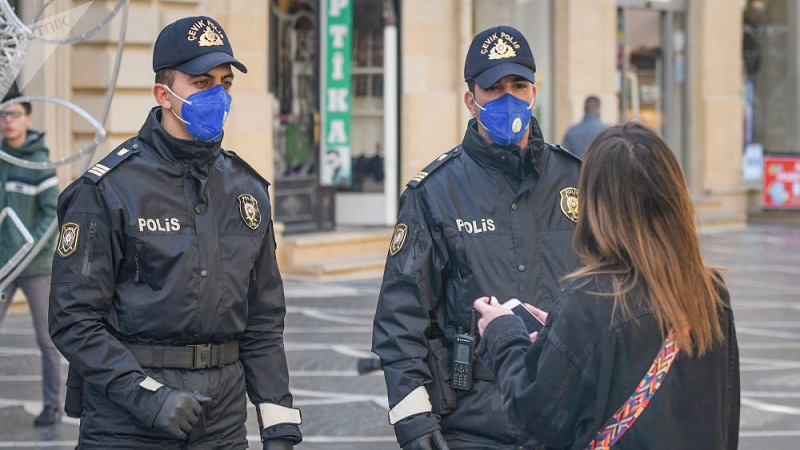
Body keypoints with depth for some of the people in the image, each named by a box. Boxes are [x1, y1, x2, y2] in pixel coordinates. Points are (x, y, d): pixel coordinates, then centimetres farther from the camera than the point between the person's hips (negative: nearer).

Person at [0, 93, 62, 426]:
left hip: (36, 265, -5)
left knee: (46, 338, 3)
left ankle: (53, 405, 14)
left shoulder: (39, 162, -8)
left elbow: (52, 212, -10)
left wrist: (30, 250, -17)